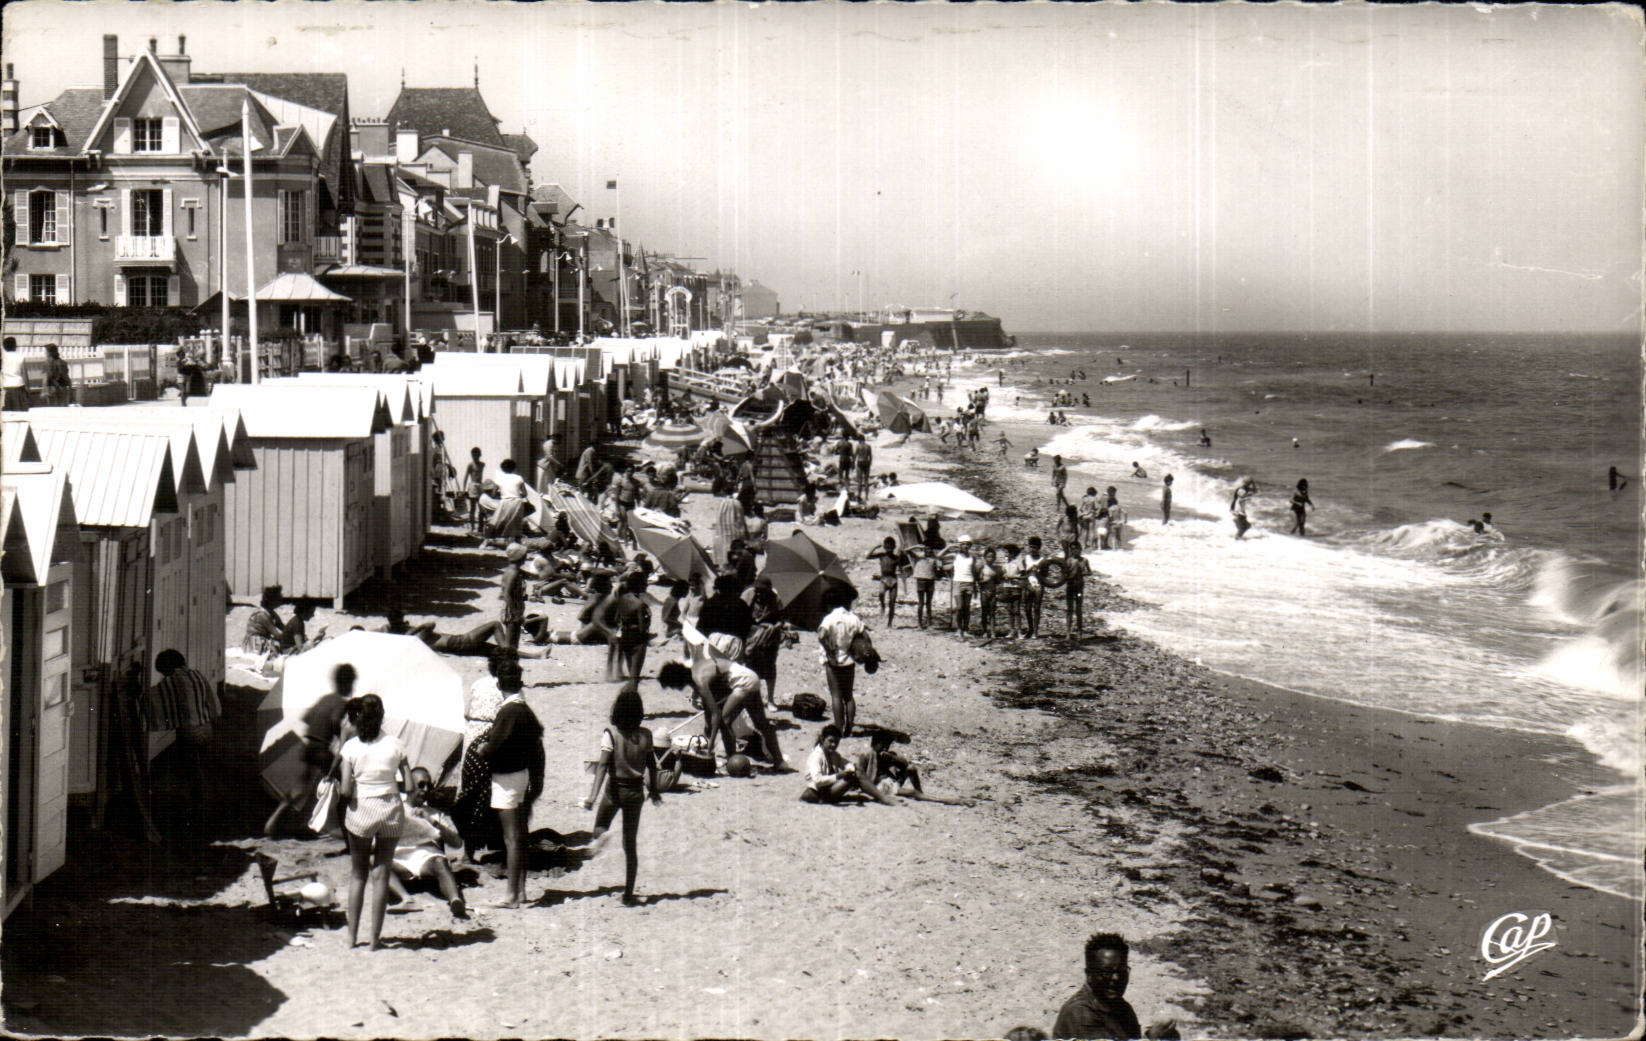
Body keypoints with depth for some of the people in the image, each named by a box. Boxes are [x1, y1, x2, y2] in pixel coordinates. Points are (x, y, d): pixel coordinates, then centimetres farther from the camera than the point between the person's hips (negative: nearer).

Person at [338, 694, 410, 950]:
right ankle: (375, 937, 8)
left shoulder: (351, 747, -8)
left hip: (361, 812, -1)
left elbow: (345, 791, -14)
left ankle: (352, 935, 15)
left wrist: (337, 786, 8)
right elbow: (409, 784, -5)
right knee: (381, 873, 7)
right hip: (390, 812, 1)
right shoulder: (394, 744, -4)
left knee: (357, 873, 13)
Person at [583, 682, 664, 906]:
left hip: (614, 789, -2)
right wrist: (654, 789, 21)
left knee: (600, 825, 21)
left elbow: (603, 764, -21)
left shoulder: (611, 734, -12)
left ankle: (601, 835, -19)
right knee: (630, 844, 10)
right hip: (636, 791, 2)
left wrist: (593, 794, -26)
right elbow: (652, 765, 6)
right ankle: (628, 894, 10)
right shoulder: (645, 735, -3)